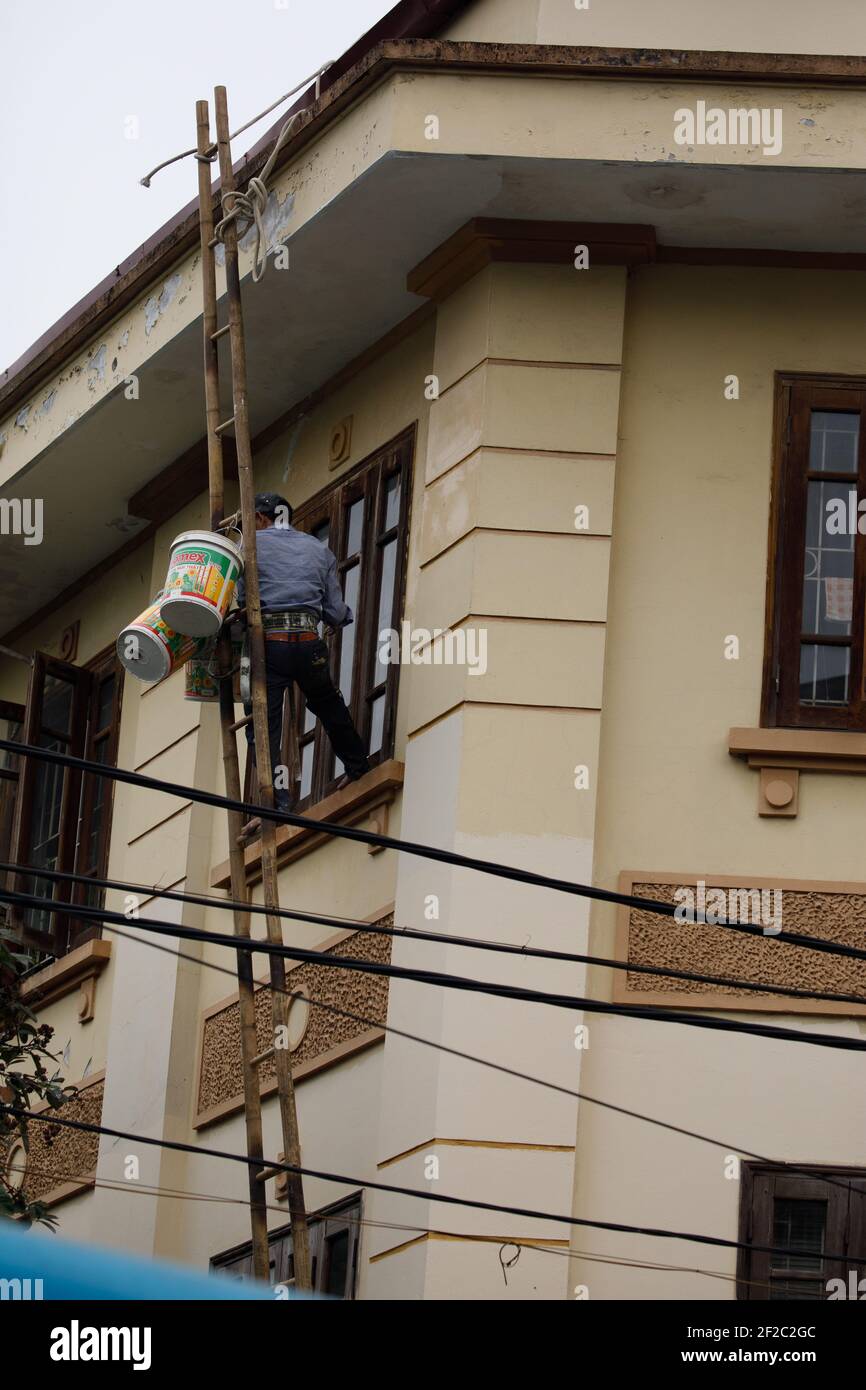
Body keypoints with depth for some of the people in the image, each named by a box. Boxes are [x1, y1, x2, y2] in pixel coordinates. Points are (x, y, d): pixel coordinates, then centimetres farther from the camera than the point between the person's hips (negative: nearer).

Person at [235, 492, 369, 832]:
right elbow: (336, 614, 13)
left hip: (268, 643, -4)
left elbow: (237, 599, -1)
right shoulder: (319, 550, 17)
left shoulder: (251, 545, 6)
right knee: (329, 706, 27)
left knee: (263, 726, -2)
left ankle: (276, 802, -12)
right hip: (309, 642, 4)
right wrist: (345, 615, 35)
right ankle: (358, 767, 40)